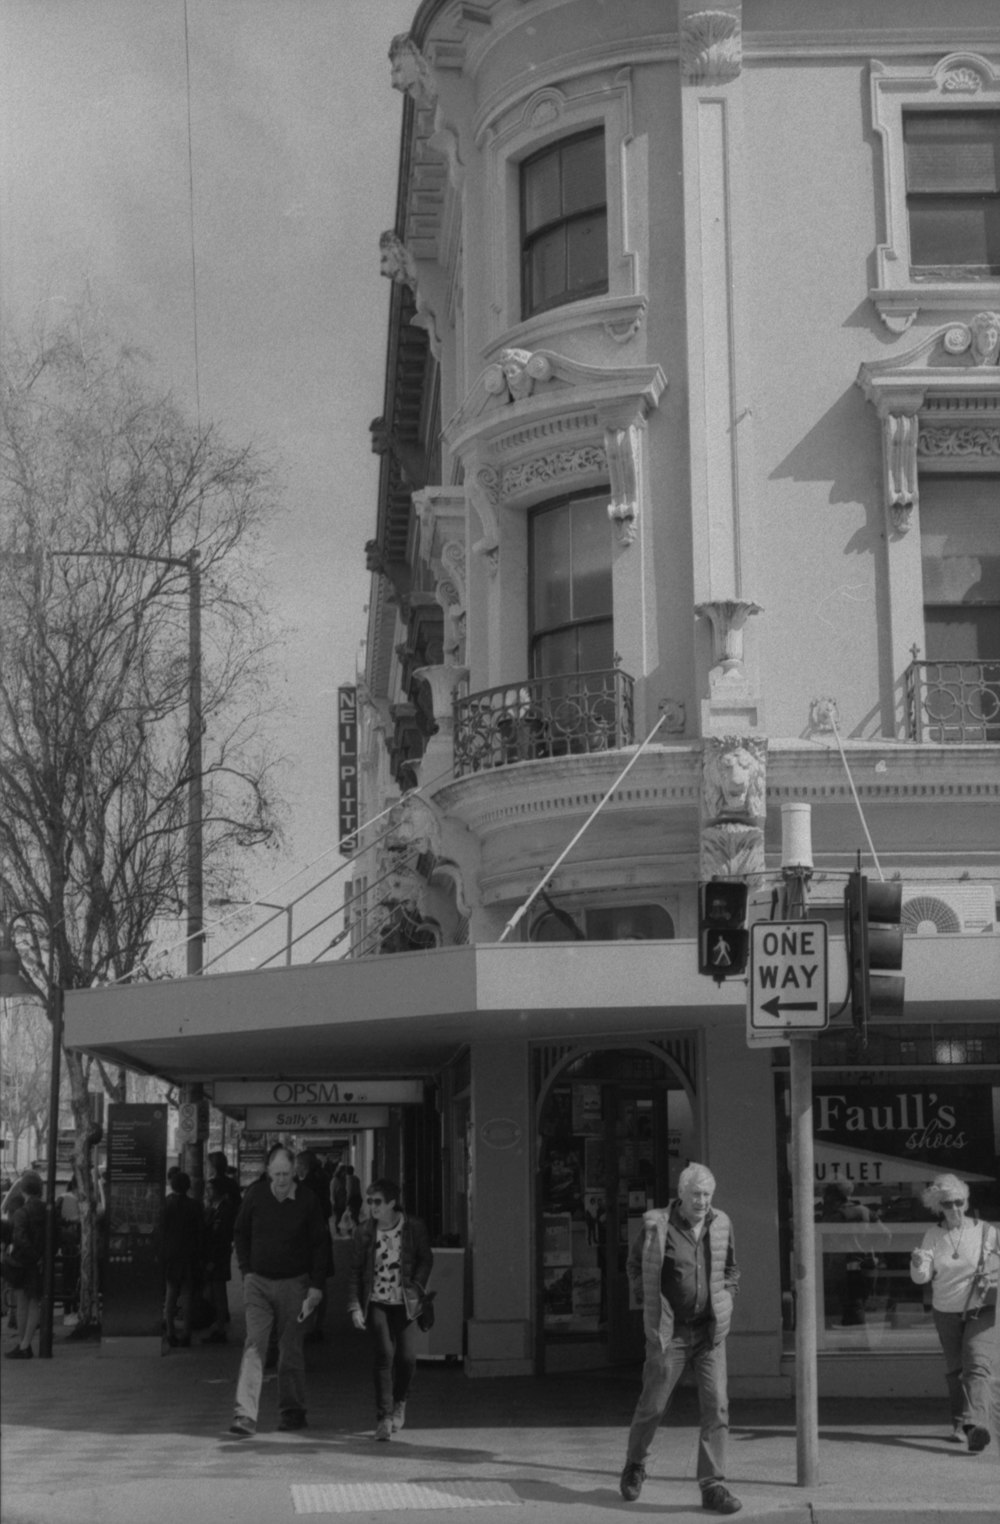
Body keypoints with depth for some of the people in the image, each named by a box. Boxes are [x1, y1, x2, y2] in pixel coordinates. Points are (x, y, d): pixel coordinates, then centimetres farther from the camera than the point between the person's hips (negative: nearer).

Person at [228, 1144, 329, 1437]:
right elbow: (240, 1234, 12)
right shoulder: (255, 1195, -2)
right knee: (254, 1346, -9)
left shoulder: (307, 1201, -6)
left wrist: (316, 1286, -6)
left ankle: (292, 1411, 20)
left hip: (293, 1284, -1)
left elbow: (321, 1244, 0)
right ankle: (245, 1415, -14)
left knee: (291, 1349, 7)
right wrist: (246, 1270, 3)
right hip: (258, 1281, 1)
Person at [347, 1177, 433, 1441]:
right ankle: (384, 1417, -4)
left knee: (406, 1357, -4)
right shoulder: (364, 1231, -3)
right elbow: (354, 1270, 1)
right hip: (376, 1302, 0)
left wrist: (416, 1289, -5)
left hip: (404, 1303, 1)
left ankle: (399, 1402, 27)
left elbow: (426, 1260, 8)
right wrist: (354, 1306, -5)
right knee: (384, 1355, -12)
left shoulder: (413, 1228, -4)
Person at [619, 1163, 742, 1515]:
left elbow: (730, 1269, 17)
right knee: (653, 1404, 7)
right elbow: (635, 1264, 6)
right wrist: (648, 1304, 0)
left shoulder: (721, 1224, 0)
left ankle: (712, 1486, -3)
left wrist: (726, 1301, 5)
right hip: (669, 1331, -2)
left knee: (716, 1405, -8)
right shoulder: (657, 1225, -11)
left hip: (709, 1331, 2)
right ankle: (635, 1465, 34)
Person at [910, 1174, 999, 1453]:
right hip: (946, 1312, 3)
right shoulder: (933, 1236, -1)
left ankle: (976, 1425, -33)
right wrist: (918, 1264, -30)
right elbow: (922, 1277, -9)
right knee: (954, 1370, 13)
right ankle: (960, 1424, 29)